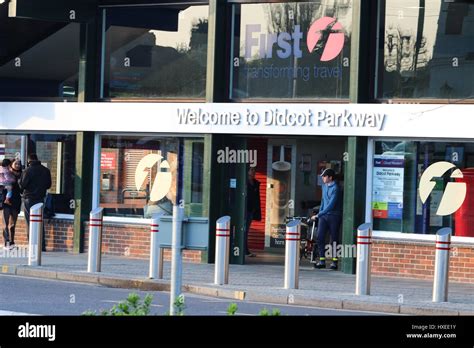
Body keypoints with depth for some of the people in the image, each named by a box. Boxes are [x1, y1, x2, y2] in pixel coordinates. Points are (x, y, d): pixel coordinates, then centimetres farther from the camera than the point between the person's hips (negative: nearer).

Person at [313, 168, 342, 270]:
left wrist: (318, 215, -23)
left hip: (334, 216, -7)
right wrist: (319, 213, 16)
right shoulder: (324, 185, 10)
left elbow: (331, 205, -22)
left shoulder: (335, 188, -16)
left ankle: (334, 261, 8)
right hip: (324, 215, 7)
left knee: (334, 239, 0)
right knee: (320, 237, -3)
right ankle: (322, 261, 1)